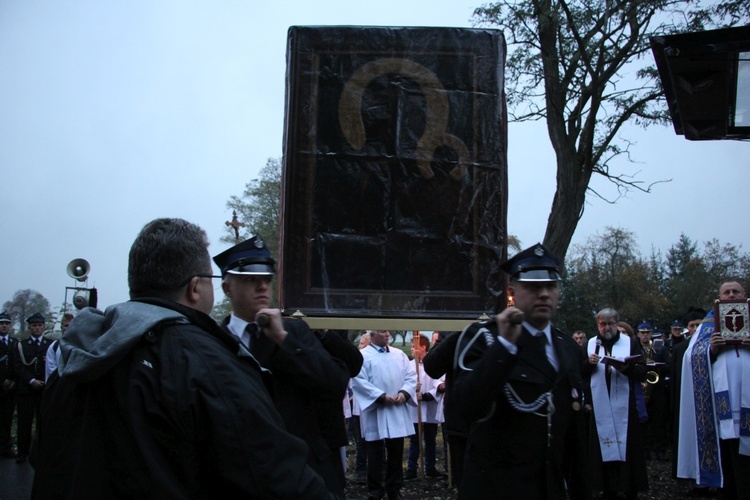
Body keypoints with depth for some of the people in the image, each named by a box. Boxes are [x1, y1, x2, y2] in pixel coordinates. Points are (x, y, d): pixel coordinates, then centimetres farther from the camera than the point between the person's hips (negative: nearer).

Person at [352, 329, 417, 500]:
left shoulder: (399, 354, 13)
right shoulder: (363, 355, -3)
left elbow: (411, 375, 9)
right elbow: (358, 381, -12)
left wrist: (404, 392, -10)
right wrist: (381, 396, -18)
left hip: (397, 412, 4)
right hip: (375, 412, -4)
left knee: (396, 453, 10)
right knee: (375, 454, 4)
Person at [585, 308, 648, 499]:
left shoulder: (630, 343, 4)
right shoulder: (590, 344, 9)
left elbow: (642, 373, -4)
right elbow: (580, 374, 8)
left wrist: (626, 368, -22)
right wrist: (589, 363, -12)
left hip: (624, 406, -1)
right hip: (600, 406, 1)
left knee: (627, 446, -1)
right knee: (604, 447, 2)